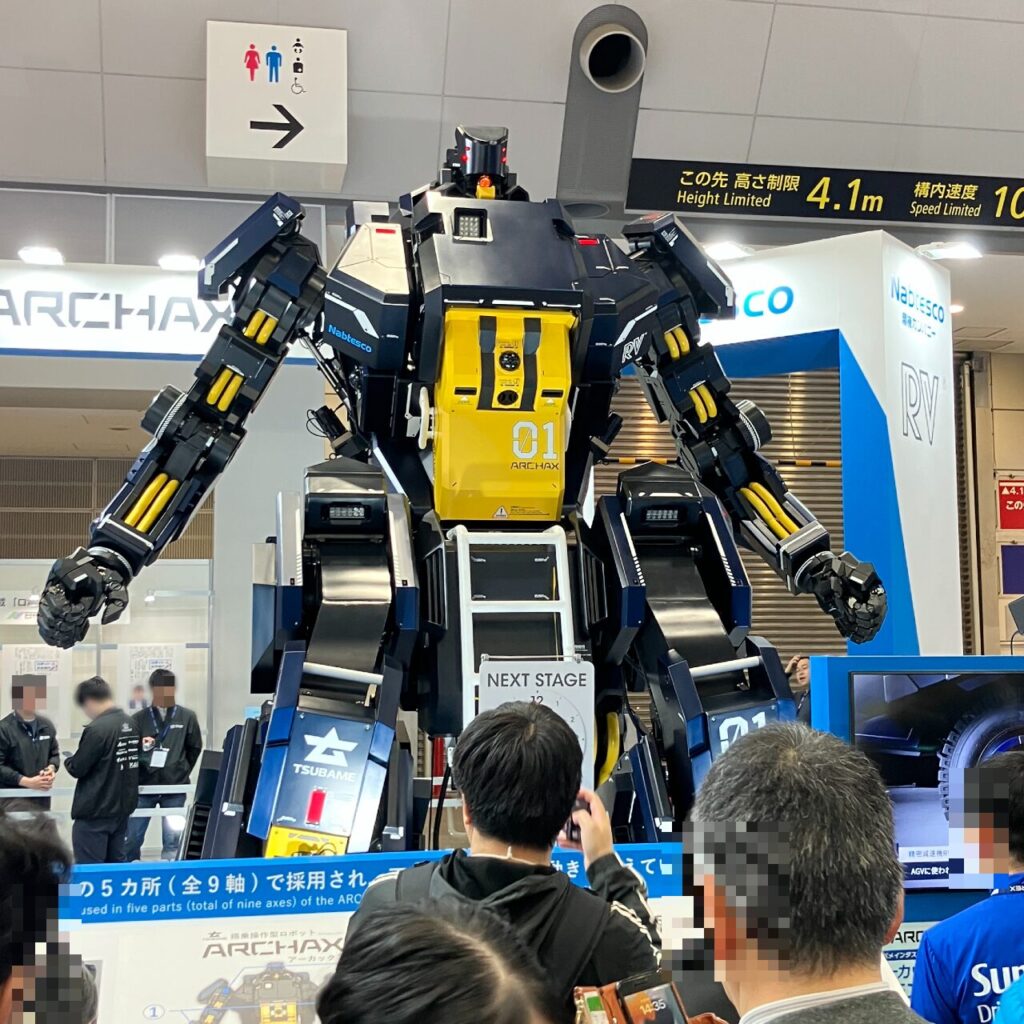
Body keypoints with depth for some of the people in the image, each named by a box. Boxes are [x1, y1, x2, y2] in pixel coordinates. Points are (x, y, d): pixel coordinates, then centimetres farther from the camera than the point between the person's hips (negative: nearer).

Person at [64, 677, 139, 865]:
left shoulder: (97, 729, -19)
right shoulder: (131, 724, 6)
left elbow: (77, 769, -15)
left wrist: (69, 760, 8)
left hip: (94, 811, -8)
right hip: (123, 807, 8)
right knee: (117, 866, 14)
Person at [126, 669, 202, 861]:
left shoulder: (187, 717, 3)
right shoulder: (139, 719, 1)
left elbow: (195, 748, 11)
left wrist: (182, 772, 8)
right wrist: (139, 748, -19)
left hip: (175, 789, 0)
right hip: (144, 787, 0)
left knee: (173, 840, 5)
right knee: (132, 838, 3)